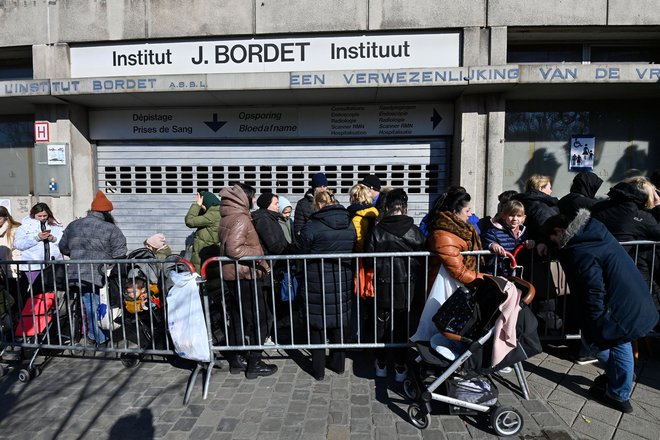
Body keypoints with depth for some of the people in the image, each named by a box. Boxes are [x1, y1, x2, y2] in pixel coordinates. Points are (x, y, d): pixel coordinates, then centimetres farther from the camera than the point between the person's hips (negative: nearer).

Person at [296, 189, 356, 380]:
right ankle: (338, 363, 31)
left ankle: (318, 369, 18)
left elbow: (301, 251, -7)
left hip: (318, 282, -5)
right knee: (339, 320, 18)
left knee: (317, 323, 9)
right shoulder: (350, 224, 0)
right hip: (343, 281, 5)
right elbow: (354, 249, 8)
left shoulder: (312, 226, -16)